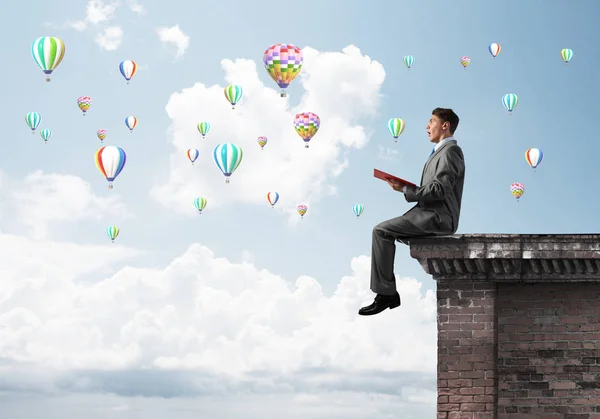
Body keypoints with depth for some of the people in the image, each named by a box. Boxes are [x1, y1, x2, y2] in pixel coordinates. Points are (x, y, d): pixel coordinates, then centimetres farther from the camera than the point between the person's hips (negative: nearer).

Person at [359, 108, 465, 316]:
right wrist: (405, 187, 4)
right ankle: (387, 292, 9)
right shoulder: (442, 151, 20)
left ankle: (385, 293, -13)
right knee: (383, 230, 13)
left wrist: (405, 189, -15)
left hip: (437, 217, -10)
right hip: (430, 214, 10)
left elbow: (439, 190, -21)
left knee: (381, 231, -15)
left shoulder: (450, 151, -11)